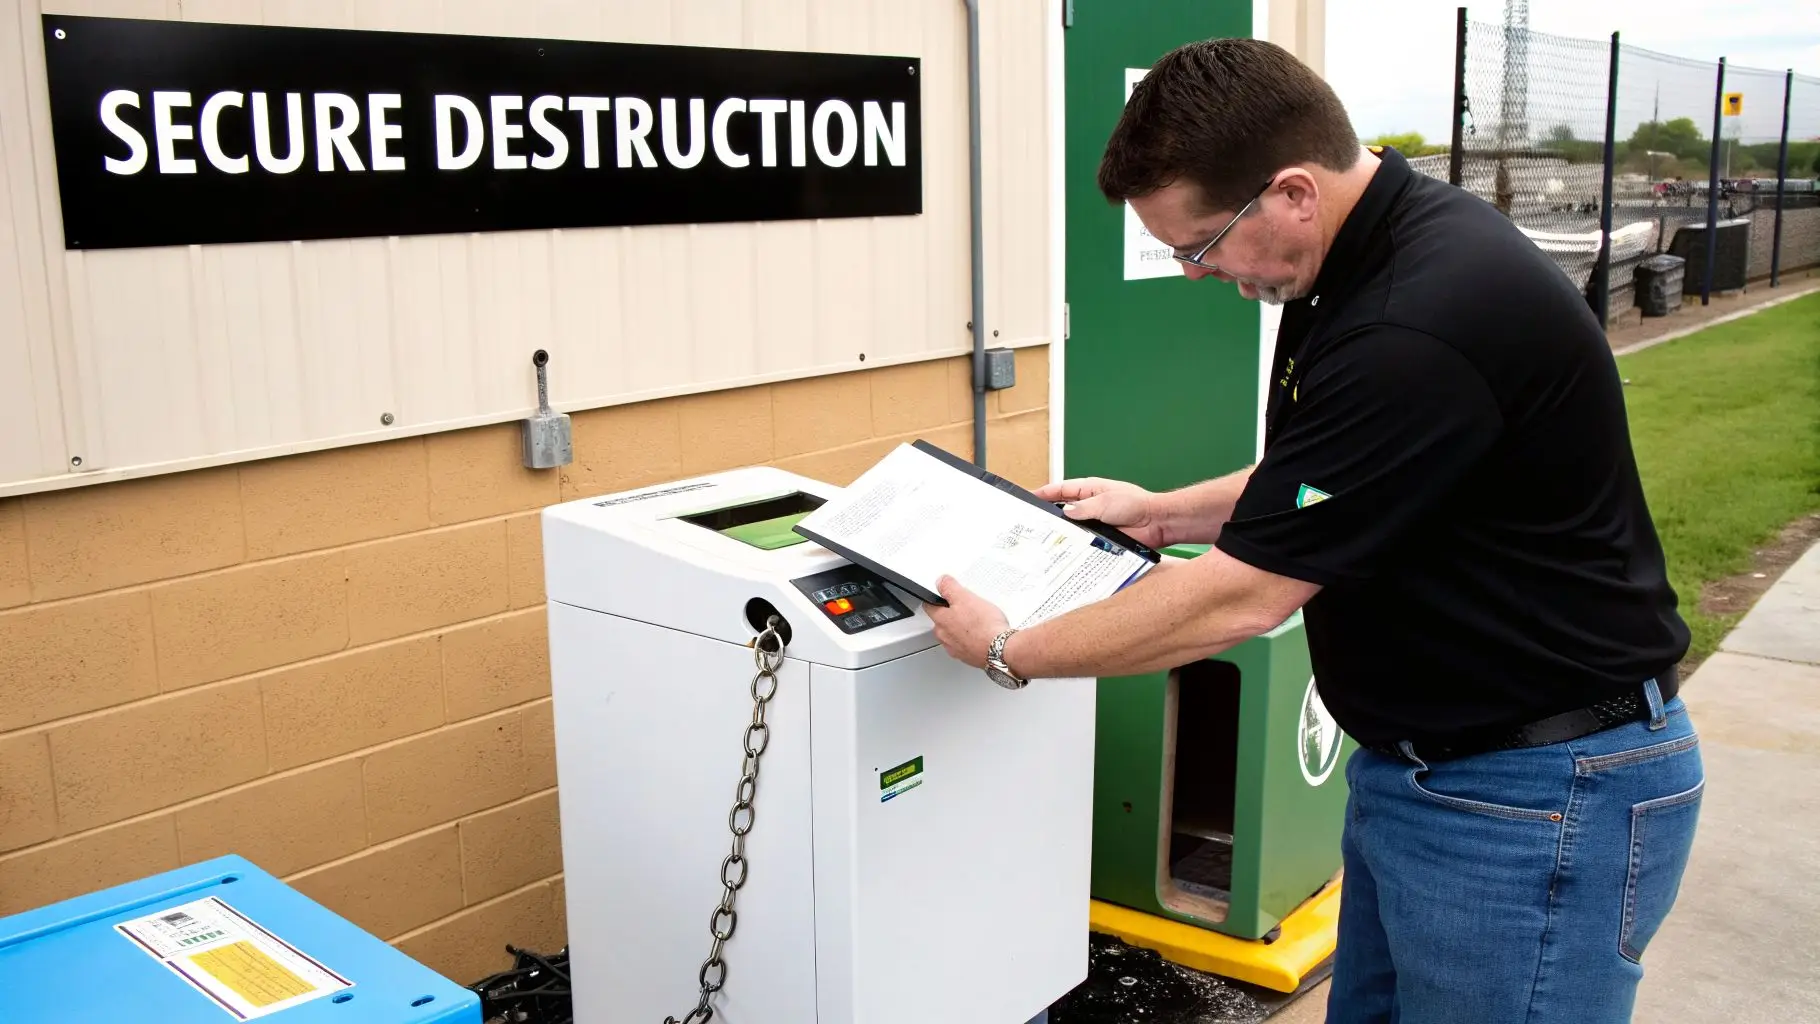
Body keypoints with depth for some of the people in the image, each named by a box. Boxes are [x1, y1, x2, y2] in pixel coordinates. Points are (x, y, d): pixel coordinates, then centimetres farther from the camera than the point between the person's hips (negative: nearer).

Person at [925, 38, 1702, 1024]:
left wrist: (1009, 652, -12)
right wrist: (1162, 513, 13)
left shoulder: (1425, 323, -30)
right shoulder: (1371, 256, 2)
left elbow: (1240, 599, -24)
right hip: (1412, 758, 9)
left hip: (1533, 794, -9)